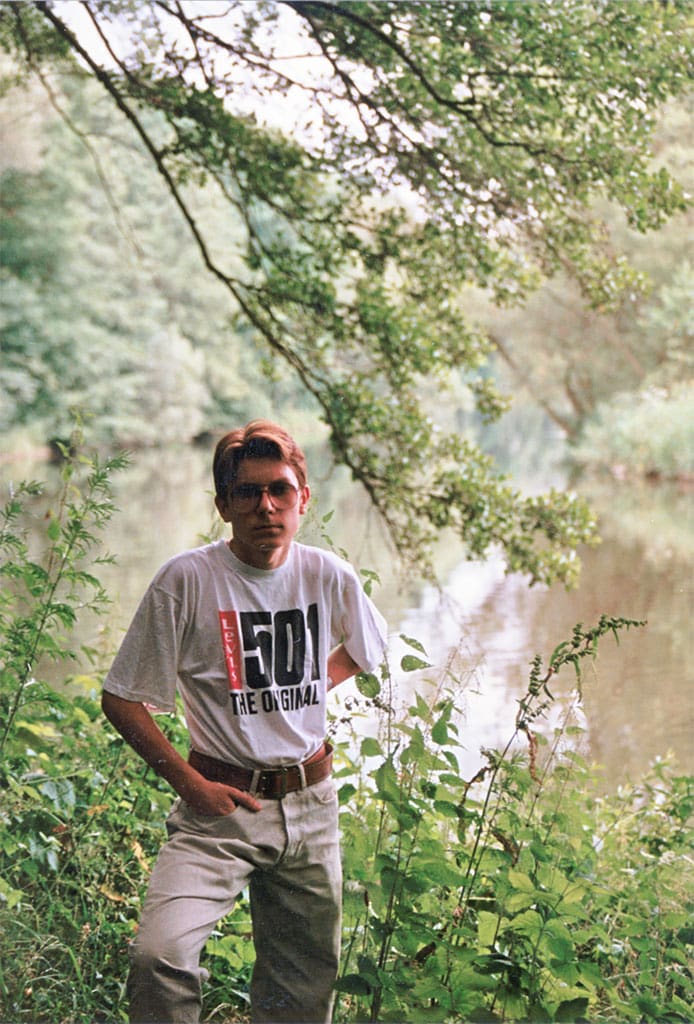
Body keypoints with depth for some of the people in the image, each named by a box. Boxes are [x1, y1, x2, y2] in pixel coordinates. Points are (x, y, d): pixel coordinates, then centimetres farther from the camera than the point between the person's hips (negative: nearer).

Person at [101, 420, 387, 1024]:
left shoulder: (330, 578, -1)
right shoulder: (186, 580, -12)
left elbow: (367, 652, 22)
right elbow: (122, 700, -6)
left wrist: (295, 694, 7)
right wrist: (188, 782, -12)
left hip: (311, 804, 4)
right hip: (221, 804, -4)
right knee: (160, 956, -25)